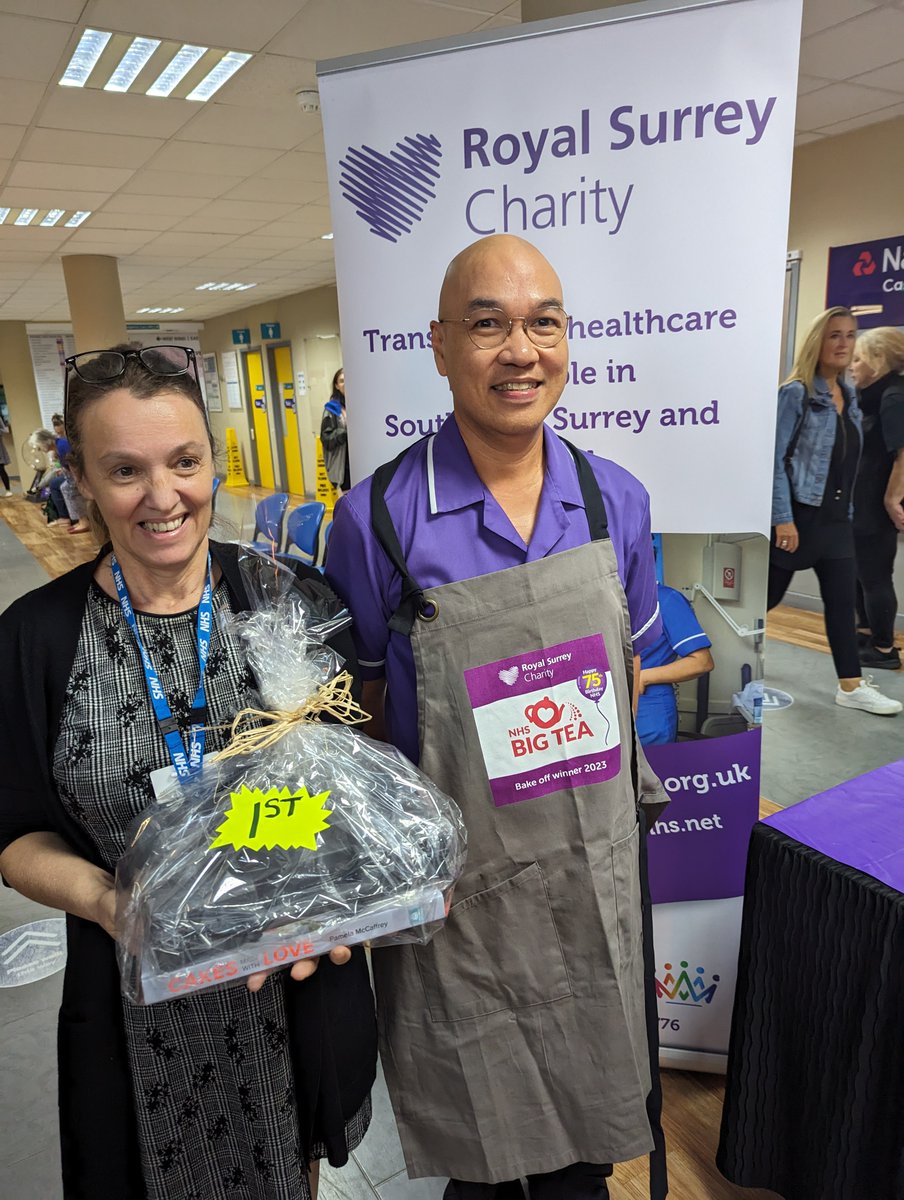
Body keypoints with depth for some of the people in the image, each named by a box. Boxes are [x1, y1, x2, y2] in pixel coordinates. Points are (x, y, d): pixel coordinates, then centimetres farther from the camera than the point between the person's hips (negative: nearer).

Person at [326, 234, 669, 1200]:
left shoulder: (616, 501, -4)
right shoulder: (377, 518, -15)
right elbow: (362, 706, -5)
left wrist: (612, 786, 9)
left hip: (593, 864, 3)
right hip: (455, 874, -3)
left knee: (590, 1094, 26)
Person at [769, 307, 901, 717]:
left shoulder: (849, 396, 12)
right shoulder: (796, 393, -9)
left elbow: (849, 461, 17)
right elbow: (775, 458, -15)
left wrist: (847, 511, 13)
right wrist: (783, 518, -20)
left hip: (836, 517, 7)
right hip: (799, 514, -7)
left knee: (843, 600, 7)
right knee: (767, 595, 3)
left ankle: (851, 686, 14)